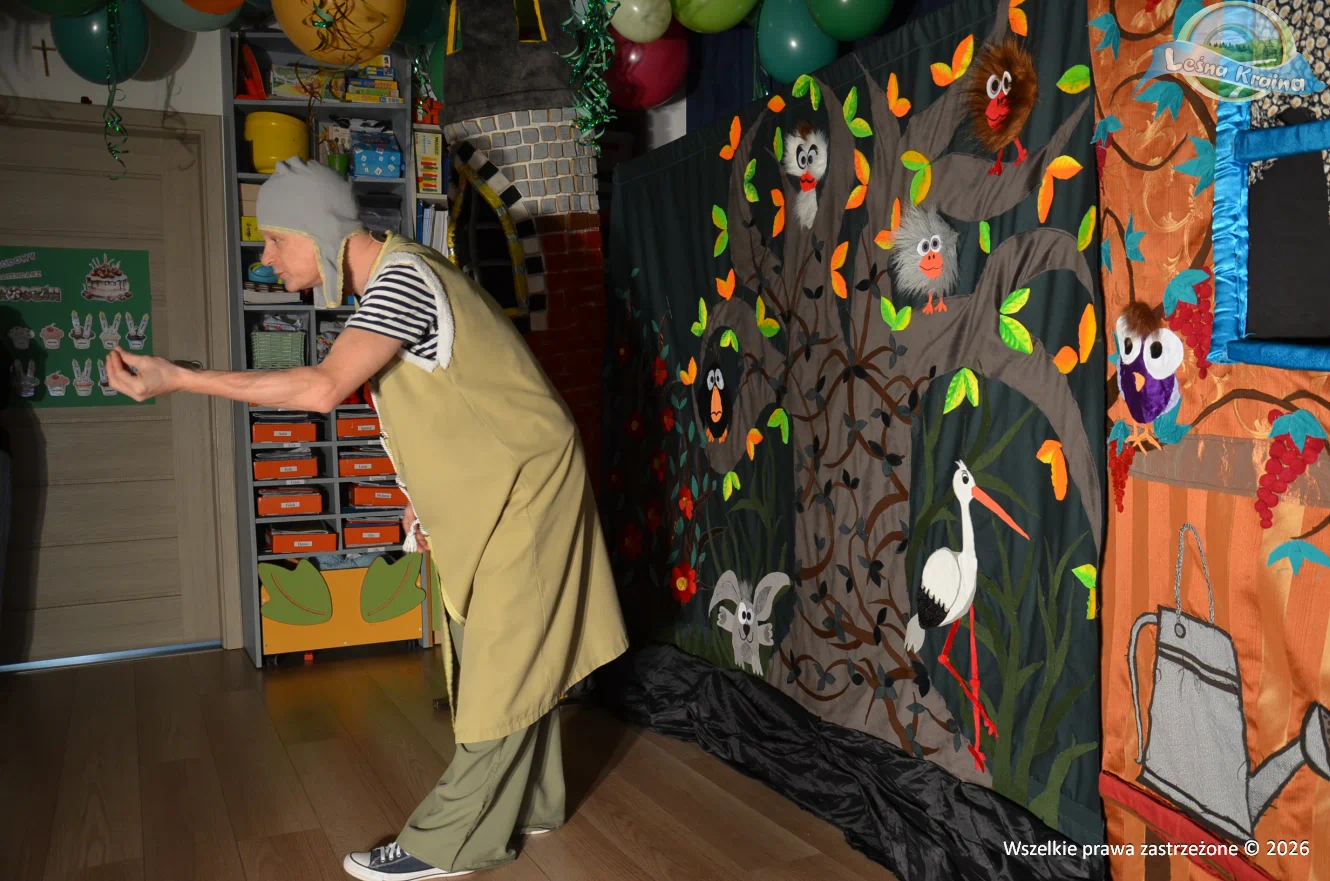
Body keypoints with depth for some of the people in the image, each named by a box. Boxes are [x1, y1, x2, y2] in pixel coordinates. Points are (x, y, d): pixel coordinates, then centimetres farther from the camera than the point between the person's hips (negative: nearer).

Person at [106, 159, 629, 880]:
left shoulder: (401, 278, -21)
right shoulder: (388, 282, 10)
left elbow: (324, 388, -33)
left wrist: (174, 379, -30)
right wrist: (423, 496, 12)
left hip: (521, 483, -10)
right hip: (487, 490, 10)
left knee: (501, 660, -2)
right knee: (504, 654, 15)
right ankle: (527, 805, 27)